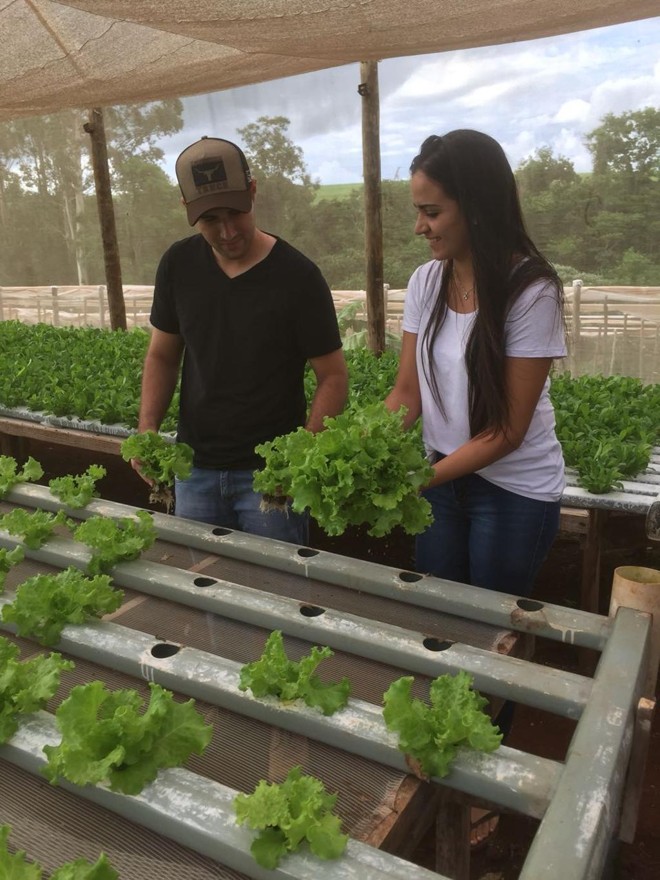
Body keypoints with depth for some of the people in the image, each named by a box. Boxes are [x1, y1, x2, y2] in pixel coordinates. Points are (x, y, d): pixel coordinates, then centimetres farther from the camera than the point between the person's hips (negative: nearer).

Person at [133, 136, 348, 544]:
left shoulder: (297, 276, -14)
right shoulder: (178, 265, -2)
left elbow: (333, 375, -11)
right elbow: (162, 356, 8)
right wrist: (148, 428, -7)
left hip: (270, 470, -3)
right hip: (195, 468, 4)